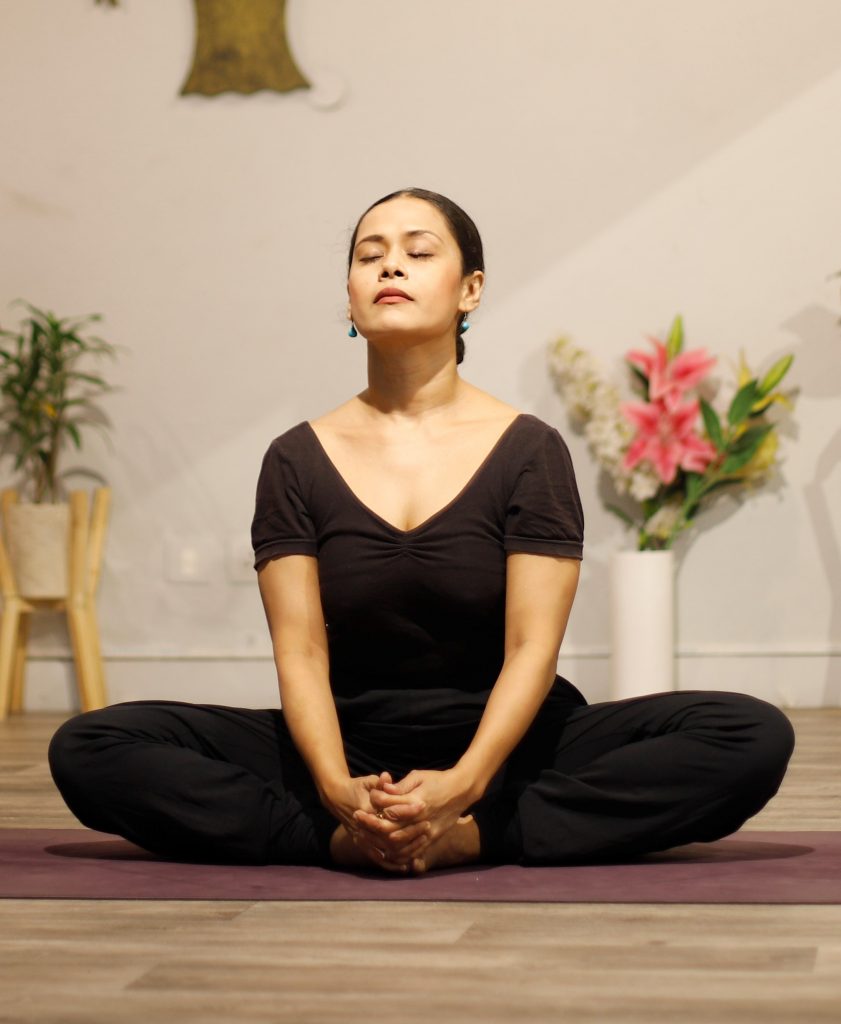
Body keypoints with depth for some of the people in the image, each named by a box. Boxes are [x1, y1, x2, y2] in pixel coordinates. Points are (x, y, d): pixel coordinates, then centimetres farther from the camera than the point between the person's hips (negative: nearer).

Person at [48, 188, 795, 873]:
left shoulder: (529, 450, -3)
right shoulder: (299, 460, 1)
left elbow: (532, 649, -12)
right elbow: (300, 652, -7)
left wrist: (461, 788, -30)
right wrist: (338, 791, -27)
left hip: (500, 750, -1)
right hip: (351, 749, 1)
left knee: (752, 737, -27)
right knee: (90, 749, -20)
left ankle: (468, 838, -31)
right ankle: (348, 835, -29)